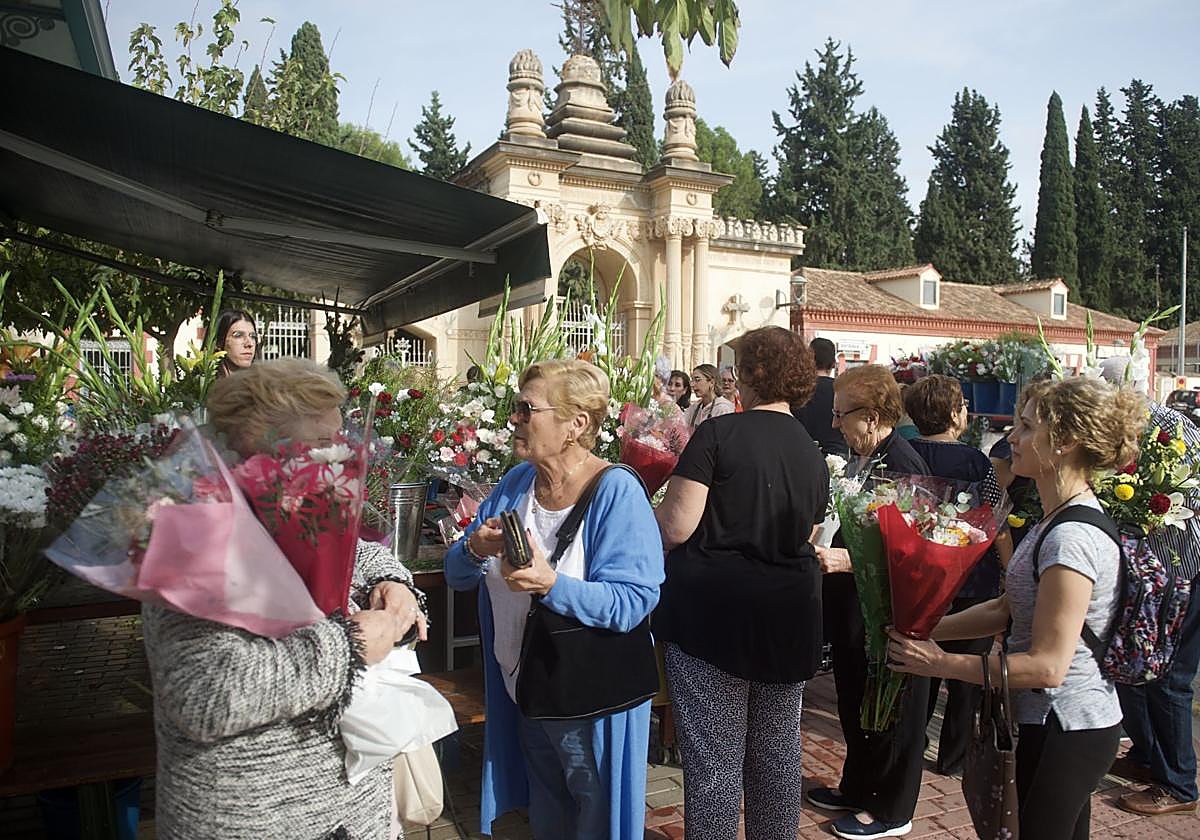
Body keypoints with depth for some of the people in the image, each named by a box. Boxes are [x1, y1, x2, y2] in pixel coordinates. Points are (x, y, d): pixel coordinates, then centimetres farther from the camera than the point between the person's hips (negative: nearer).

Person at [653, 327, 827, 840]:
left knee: (714, 759, 5)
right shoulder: (814, 455, 7)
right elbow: (806, 540, 14)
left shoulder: (718, 435, -11)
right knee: (777, 751, 19)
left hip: (714, 611, -6)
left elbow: (675, 527, -15)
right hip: (789, 618, 6)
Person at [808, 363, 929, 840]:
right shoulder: (860, 460, 5)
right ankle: (857, 788, 42)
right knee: (854, 703, 22)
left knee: (890, 710, 10)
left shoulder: (901, 467, -22)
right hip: (853, 608, 9)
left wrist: (845, 560, -28)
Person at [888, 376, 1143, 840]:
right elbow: (1007, 609, 10)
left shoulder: (1071, 538, -25)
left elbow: (1047, 665, -26)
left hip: (1064, 730, -9)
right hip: (1073, 721, 10)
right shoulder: (1060, 520, 7)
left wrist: (941, 663, -21)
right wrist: (928, 630, 1)